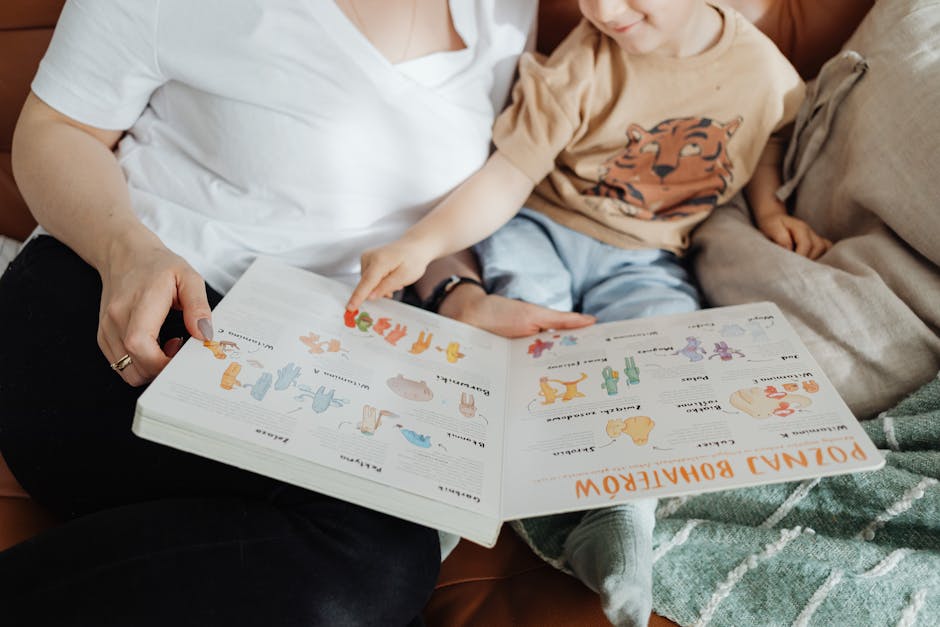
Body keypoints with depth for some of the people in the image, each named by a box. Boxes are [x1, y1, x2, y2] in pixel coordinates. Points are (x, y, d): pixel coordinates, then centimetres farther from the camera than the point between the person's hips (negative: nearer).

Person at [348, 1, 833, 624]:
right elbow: (507, 177, -16)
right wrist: (421, 244, -30)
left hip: (645, 260, 1)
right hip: (540, 229, 0)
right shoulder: (582, 66, -13)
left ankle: (622, 515, -26)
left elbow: (771, 134, 22)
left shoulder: (762, 67, -3)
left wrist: (769, 206, 3)